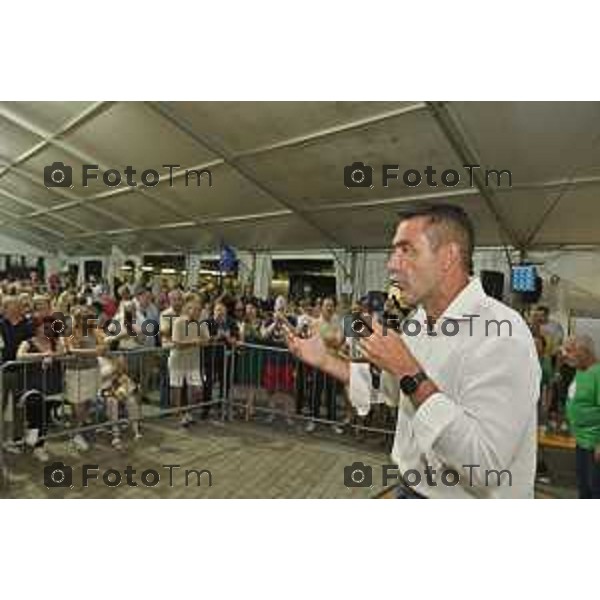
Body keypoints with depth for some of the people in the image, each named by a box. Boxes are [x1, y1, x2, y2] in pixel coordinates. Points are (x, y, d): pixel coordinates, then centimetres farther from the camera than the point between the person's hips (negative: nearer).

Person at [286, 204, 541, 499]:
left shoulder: (502, 335, -27)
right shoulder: (419, 322, 0)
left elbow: (486, 466, -31)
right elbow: (389, 385, 12)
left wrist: (412, 375, -31)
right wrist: (325, 360, 4)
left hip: (468, 507, -7)